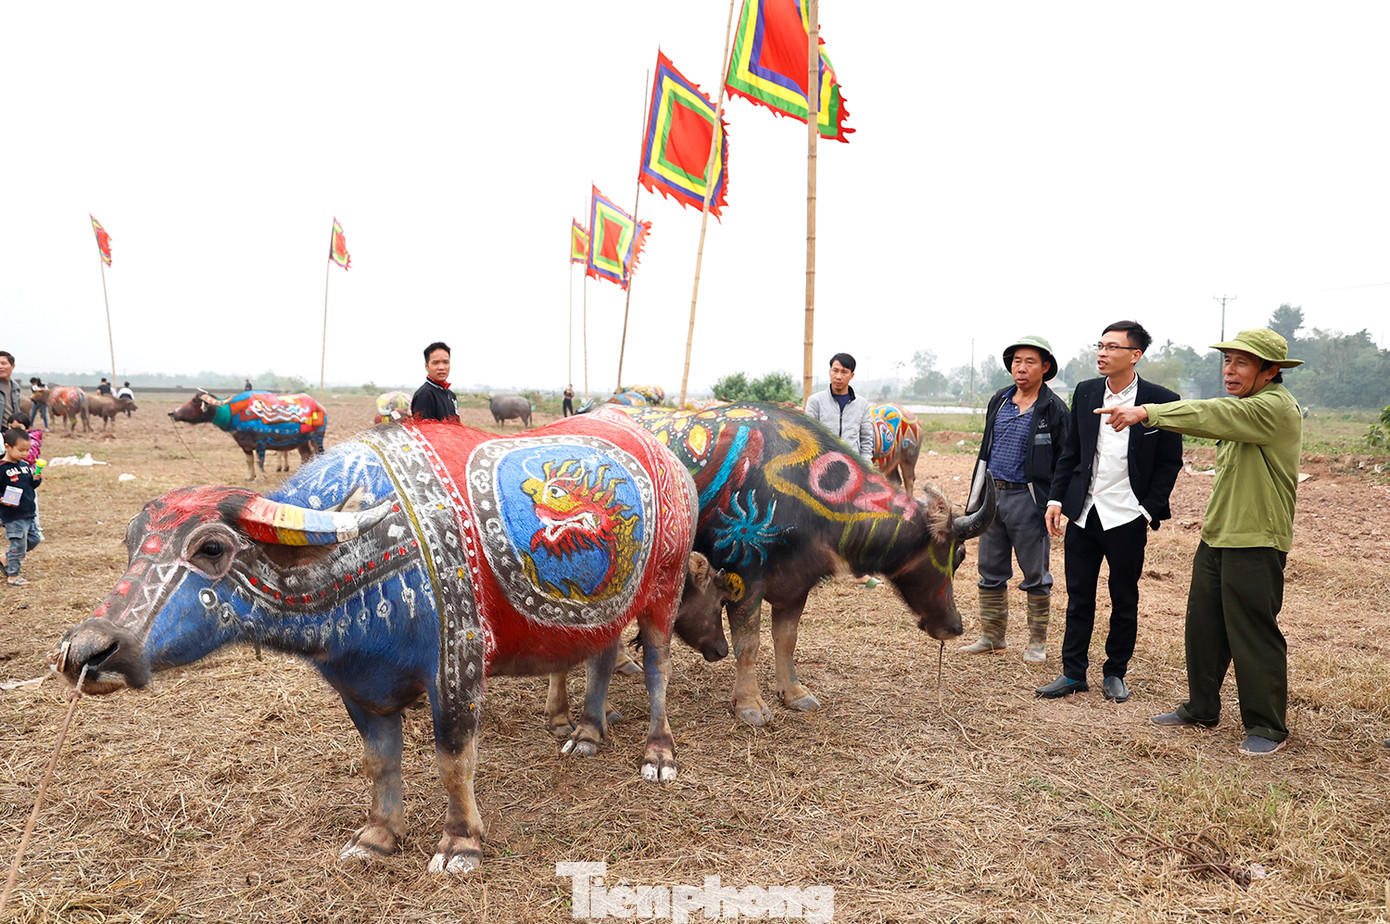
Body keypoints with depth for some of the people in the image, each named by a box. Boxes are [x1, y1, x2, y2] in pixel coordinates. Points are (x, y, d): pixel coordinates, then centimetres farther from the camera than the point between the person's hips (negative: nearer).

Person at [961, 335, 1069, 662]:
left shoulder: (1054, 409, -6)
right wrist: (977, 495, 16)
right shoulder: (999, 401, 11)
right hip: (993, 493, 6)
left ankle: (1037, 642, 18)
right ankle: (992, 636, 22)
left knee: (1035, 576, 4)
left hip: (1028, 499, -5)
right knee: (990, 571, 10)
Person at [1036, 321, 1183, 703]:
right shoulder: (1085, 393, 5)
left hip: (1127, 518, -3)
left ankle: (1115, 674, 25)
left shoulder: (1161, 400, -6)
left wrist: (1149, 511, -7)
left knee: (1124, 601, 10)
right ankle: (1073, 673, 19)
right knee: (1078, 598, 9)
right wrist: (1056, 499, 3)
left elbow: (1170, 463, -1)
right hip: (1083, 512, 3)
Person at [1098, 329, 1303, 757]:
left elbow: (1214, 415, -31)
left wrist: (1147, 412, -37)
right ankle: (1201, 709, 28)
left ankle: (1267, 726, 14)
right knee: (1203, 626, 14)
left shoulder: (1276, 407, -15)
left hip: (1255, 543, -9)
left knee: (1254, 634, -1)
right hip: (1218, 538, 9)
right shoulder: (1246, 407, 16)